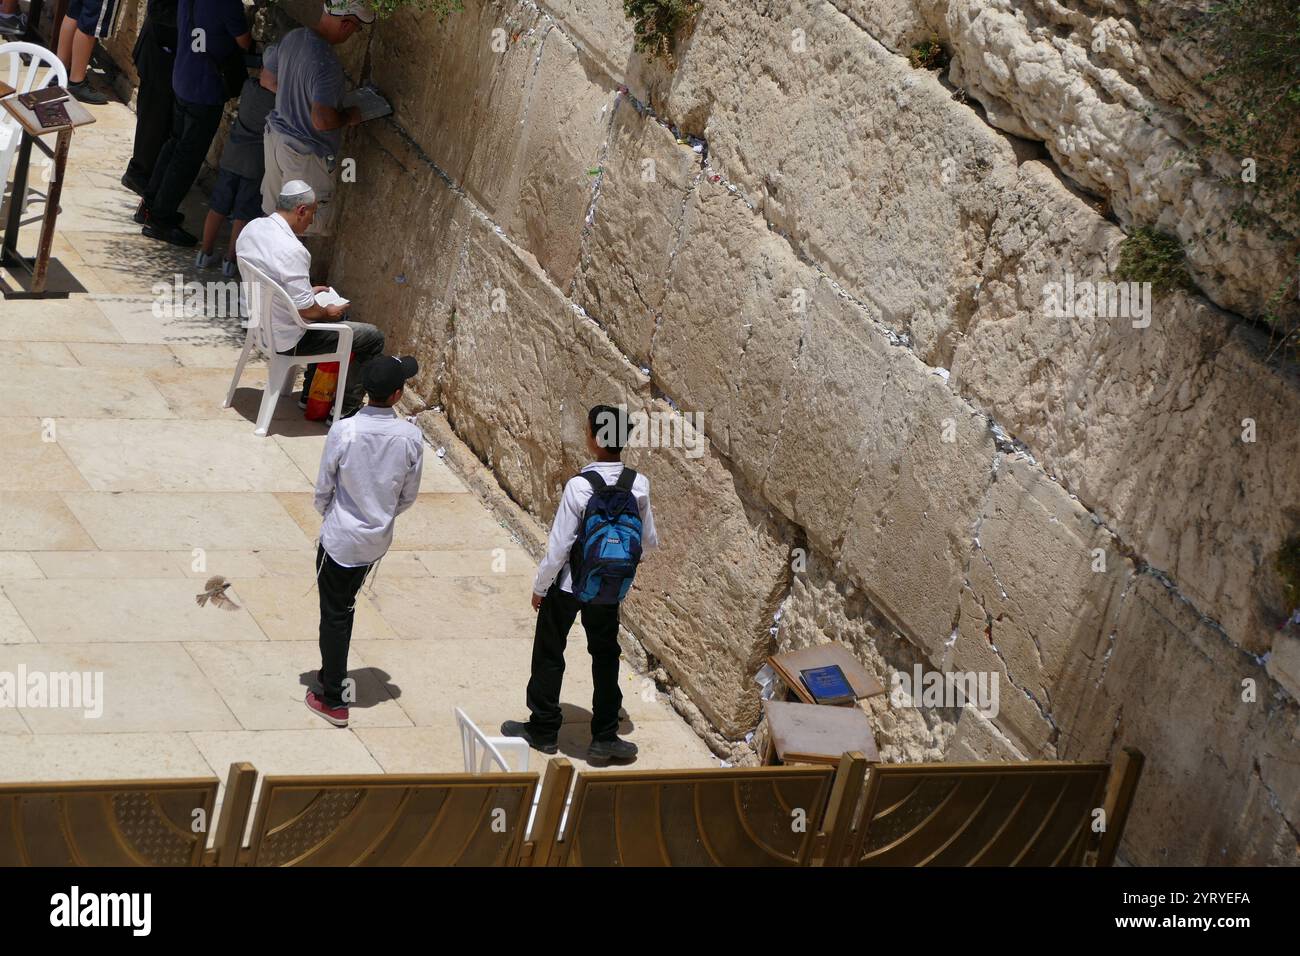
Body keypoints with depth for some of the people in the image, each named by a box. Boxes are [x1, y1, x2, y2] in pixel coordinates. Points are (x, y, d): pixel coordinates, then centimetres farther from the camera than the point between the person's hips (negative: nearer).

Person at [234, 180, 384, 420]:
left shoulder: (251, 229, -2)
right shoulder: (291, 250, -30)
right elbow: (305, 310, -26)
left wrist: (308, 291, 16)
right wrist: (328, 312, -5)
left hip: (260, 324, 9)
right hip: (287, 340, -9)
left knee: (336, 314, 32)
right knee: (372, 338, 0)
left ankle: (311, 395, 35)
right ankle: (346, 410, 10)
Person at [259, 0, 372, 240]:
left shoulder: (293, 37, -4)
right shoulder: (327, 64, -30)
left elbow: (269, 80, 10)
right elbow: (322, 121, -32)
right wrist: (349, 116, -12)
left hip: (276, 137, 8)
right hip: (306, 154, -8)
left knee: (272, 212, 23)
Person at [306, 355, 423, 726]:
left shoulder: (343, 431, -22)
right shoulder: (411, 437, -14)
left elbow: (323, 489, -10)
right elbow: (408, 496, -2)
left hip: (340, 539, -3)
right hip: (377, 542, 3)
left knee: (334, 616, 9)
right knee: (345, 608, 25)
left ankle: (333, 700, 14)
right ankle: (332, 674, 40)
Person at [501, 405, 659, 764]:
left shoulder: (579, 487, -27)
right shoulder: (639, 485, -12)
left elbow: (558, 546, -21)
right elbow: (649, 540, 0)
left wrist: (539, 587, -6)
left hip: (567, 585, -4)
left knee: (549, 654, 15)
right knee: (605, 656, 19)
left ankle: (543, 730, 28)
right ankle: (605, 737, 23)